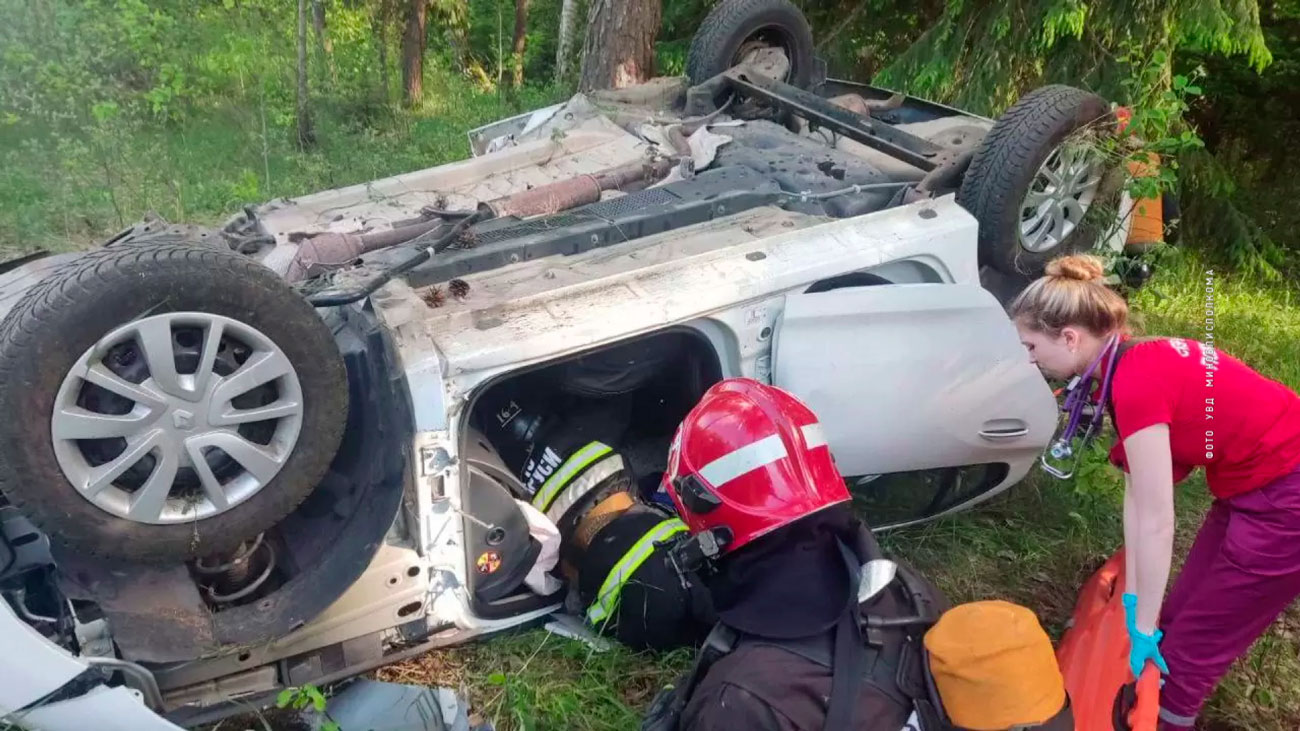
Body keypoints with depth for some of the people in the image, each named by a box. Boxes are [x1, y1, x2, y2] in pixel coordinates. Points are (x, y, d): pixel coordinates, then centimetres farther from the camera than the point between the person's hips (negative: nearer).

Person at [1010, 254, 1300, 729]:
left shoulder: (1135, 384, -27)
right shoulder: (1133, 362, 0)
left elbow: (1156, 521, -23)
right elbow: (1137, 493, 3)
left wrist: (1144, 627, -12)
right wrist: (1132, 597, 5)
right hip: (1258, 486, 9)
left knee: (1191, 646, 5)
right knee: (1178, 618, 17)